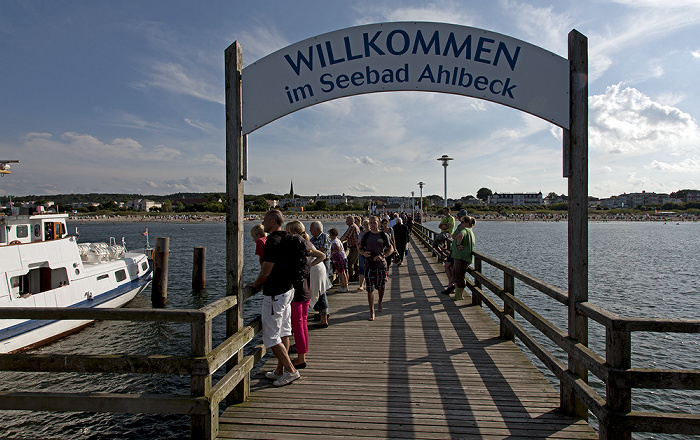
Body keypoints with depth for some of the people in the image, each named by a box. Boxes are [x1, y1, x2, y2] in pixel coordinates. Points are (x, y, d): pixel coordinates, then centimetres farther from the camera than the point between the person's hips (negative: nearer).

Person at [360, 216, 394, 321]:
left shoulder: (383, 235, 1)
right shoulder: (366, 236, 4)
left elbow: (391, 249, 4)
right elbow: (360, 248, 13)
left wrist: (382, 256, -13)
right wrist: (363, 253, -10)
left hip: (381, 265, 0)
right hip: (369, 265, 0)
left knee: (381, 287, 13)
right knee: (370, 289, -4)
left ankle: (380, 304, 43)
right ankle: (372, 312, 4)